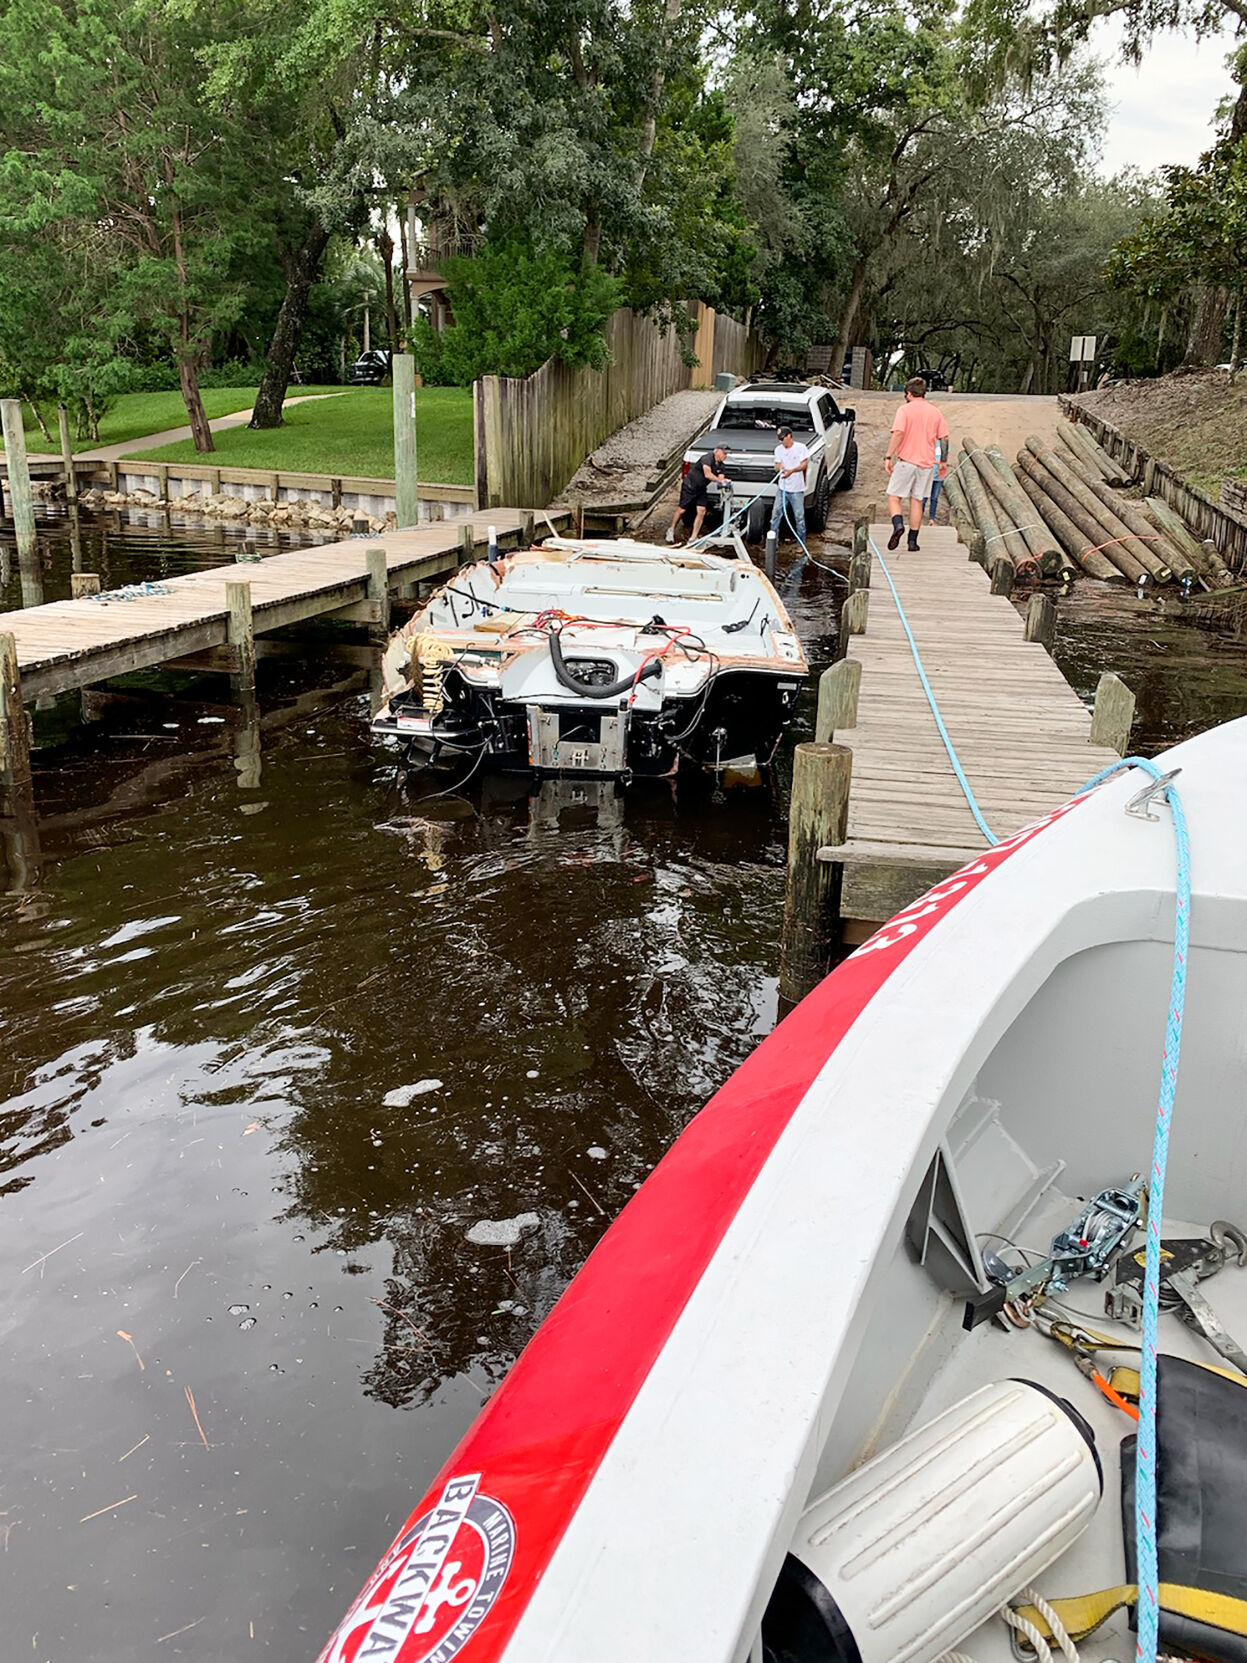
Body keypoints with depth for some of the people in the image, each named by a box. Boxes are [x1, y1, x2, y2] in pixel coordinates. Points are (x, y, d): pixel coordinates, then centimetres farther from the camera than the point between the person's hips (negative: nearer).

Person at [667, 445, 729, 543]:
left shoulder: (720, 465, 4)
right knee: (682, 510, -2)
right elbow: (707, 474, -30)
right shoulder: (707, 458, -20)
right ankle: (671, 530, 20)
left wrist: (724, 482, -26)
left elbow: (721, 477, -4)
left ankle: (693, 538, -2)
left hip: (701, 489, 7)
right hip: (689, 486, -7)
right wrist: (719, 480, -30)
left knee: (701, 512, -6)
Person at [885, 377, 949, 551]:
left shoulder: (905, 410, -4)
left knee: (894, 497, 4)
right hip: (927, 463, 4)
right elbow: (944, 438, 10)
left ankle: (898, 524, -24)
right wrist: (943, 461, 18)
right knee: (917, 501, 10)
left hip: (906, 460, -4)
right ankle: (912, 540, 7)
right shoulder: (936, 412, 9)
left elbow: (898, 434, -16)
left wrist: (888, 457, -14)